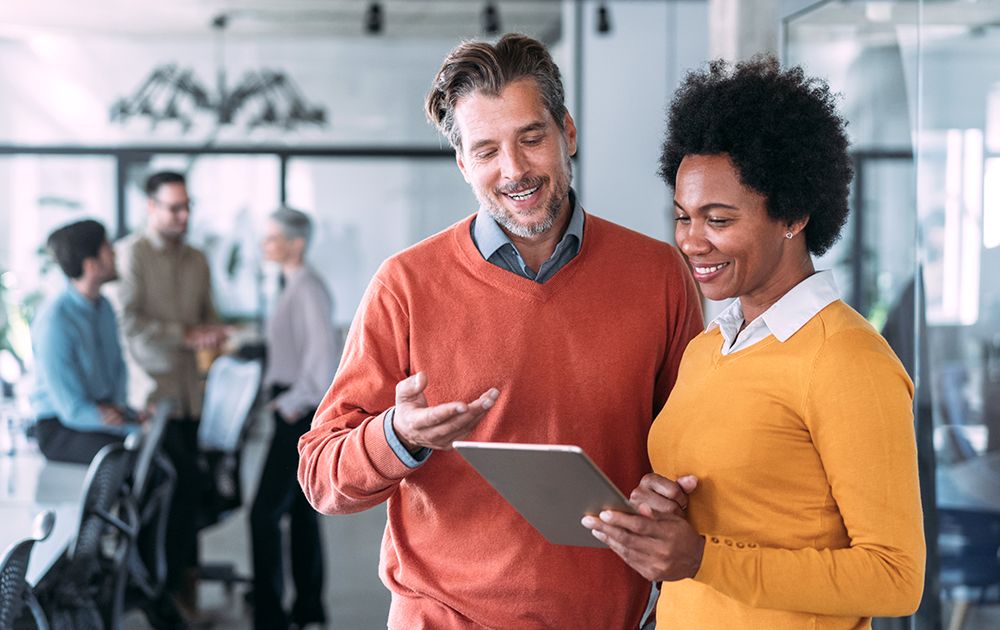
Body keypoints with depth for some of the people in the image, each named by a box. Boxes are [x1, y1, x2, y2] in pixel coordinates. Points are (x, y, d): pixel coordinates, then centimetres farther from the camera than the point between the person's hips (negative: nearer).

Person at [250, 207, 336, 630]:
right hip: (291, 406, 10)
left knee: (266, 511, -10)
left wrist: (295, 401, -18)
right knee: (301, 509, 14)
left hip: (300, 413, -10)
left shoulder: (309, 289, -16)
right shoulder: (292, 286, 14)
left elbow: (323, 354, -24)